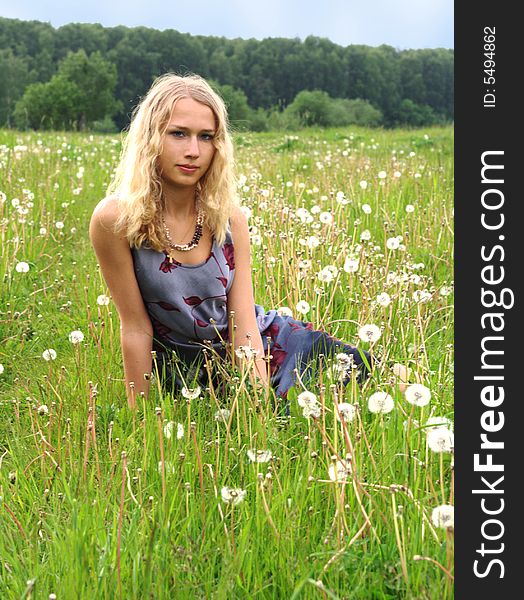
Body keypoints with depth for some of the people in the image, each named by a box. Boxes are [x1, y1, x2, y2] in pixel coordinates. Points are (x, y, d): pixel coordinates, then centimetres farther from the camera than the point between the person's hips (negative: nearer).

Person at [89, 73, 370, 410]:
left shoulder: (228, 216, -9)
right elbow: (136, 328, -12)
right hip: (186, 368, -2)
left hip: (255, 352, 2)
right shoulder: (115, 220, -19)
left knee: (368, 373, -9)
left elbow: (244, 325, -12)